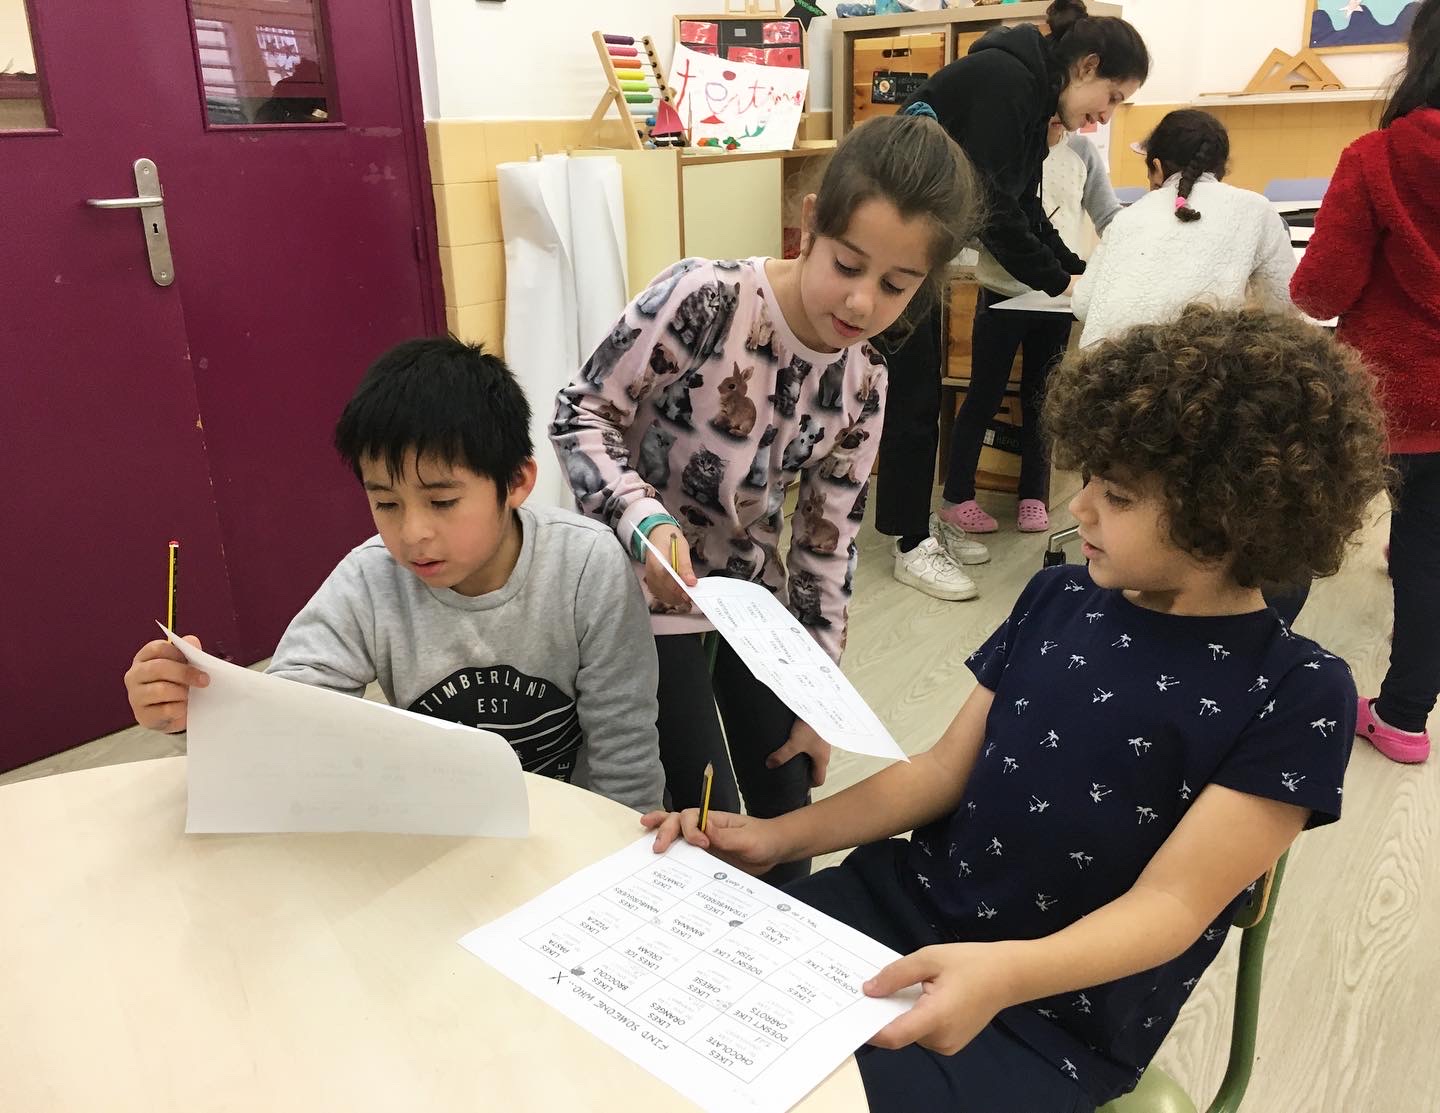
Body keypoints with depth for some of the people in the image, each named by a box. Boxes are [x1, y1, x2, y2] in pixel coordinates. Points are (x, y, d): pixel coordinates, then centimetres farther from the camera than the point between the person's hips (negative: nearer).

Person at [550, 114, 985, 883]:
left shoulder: (862, 383, -7)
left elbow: (828, 539, 0)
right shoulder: (702, 300, -25)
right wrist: (646, 521, -33)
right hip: (649, 587, -5)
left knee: (789, 811, 17)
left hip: (753, 587, 6)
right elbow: (580, 416, -16)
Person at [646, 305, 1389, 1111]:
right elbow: (946, 768, 5)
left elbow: (1171, 903, -17)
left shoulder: (1298, 695, -12)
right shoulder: (1058, 599, 3)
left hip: (1055, 1021, -4)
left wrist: (1006, 975, -36)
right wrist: (780, 836, -5)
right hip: (901, 903, 5)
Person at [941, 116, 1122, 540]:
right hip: (1003, 294, -3)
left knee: (1040, 398, 11)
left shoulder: (1082, 152, 4)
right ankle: (957, 498, 13)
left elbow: (1109, 216, 5)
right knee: (984, 396, 3)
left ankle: (1034, 496, 21)